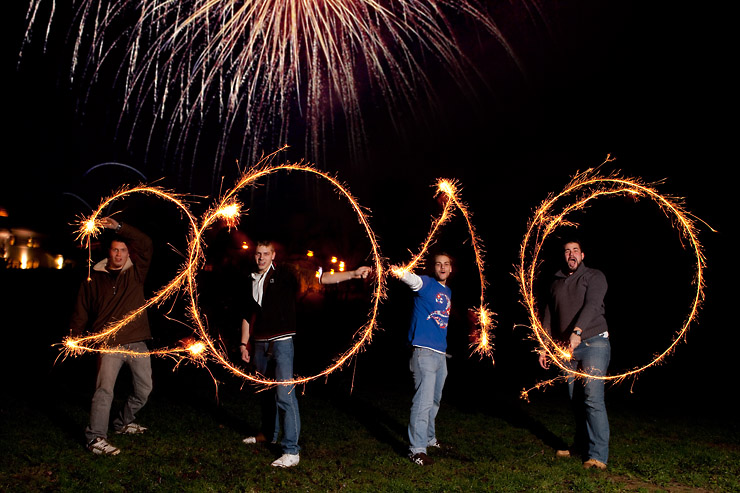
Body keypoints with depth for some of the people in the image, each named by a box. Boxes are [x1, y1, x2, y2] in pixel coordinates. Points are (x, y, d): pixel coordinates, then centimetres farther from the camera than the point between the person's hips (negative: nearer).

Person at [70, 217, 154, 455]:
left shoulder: (136, 272, 8)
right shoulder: (95, 278, 7)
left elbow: (145, 244, -5)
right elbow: (81, 310, 12)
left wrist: (119, 227, -13)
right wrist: (74, 337, 9)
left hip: (137, 342, 3)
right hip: (110, 344, -3)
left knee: (144, 387, 12)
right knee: (104, 389, -14)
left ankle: (123, 422, 33)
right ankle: (96, 438, -9)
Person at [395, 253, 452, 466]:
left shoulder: (448, 292, 17)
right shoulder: (426, 283, -5)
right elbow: (411, 279, -27)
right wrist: (400, 272, -48)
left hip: (440, 353, 8)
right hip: (424, 352, -8)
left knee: (434, 400, 20)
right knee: (423, 401, -12)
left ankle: (429, 438, 36)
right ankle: (417, 450, -8)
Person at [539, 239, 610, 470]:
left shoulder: (594, 277, 0)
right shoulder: (557, 283, 17)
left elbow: (592, 305, -16)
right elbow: (548, 317, 19)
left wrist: (577, 332, -31)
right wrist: (543, 347, 13)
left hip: (593, 344, -5)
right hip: (566, 348, 5)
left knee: (593, 398, -11)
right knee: (576, 399, 8)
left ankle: (598, 455, -9)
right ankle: (580, 446, 19)